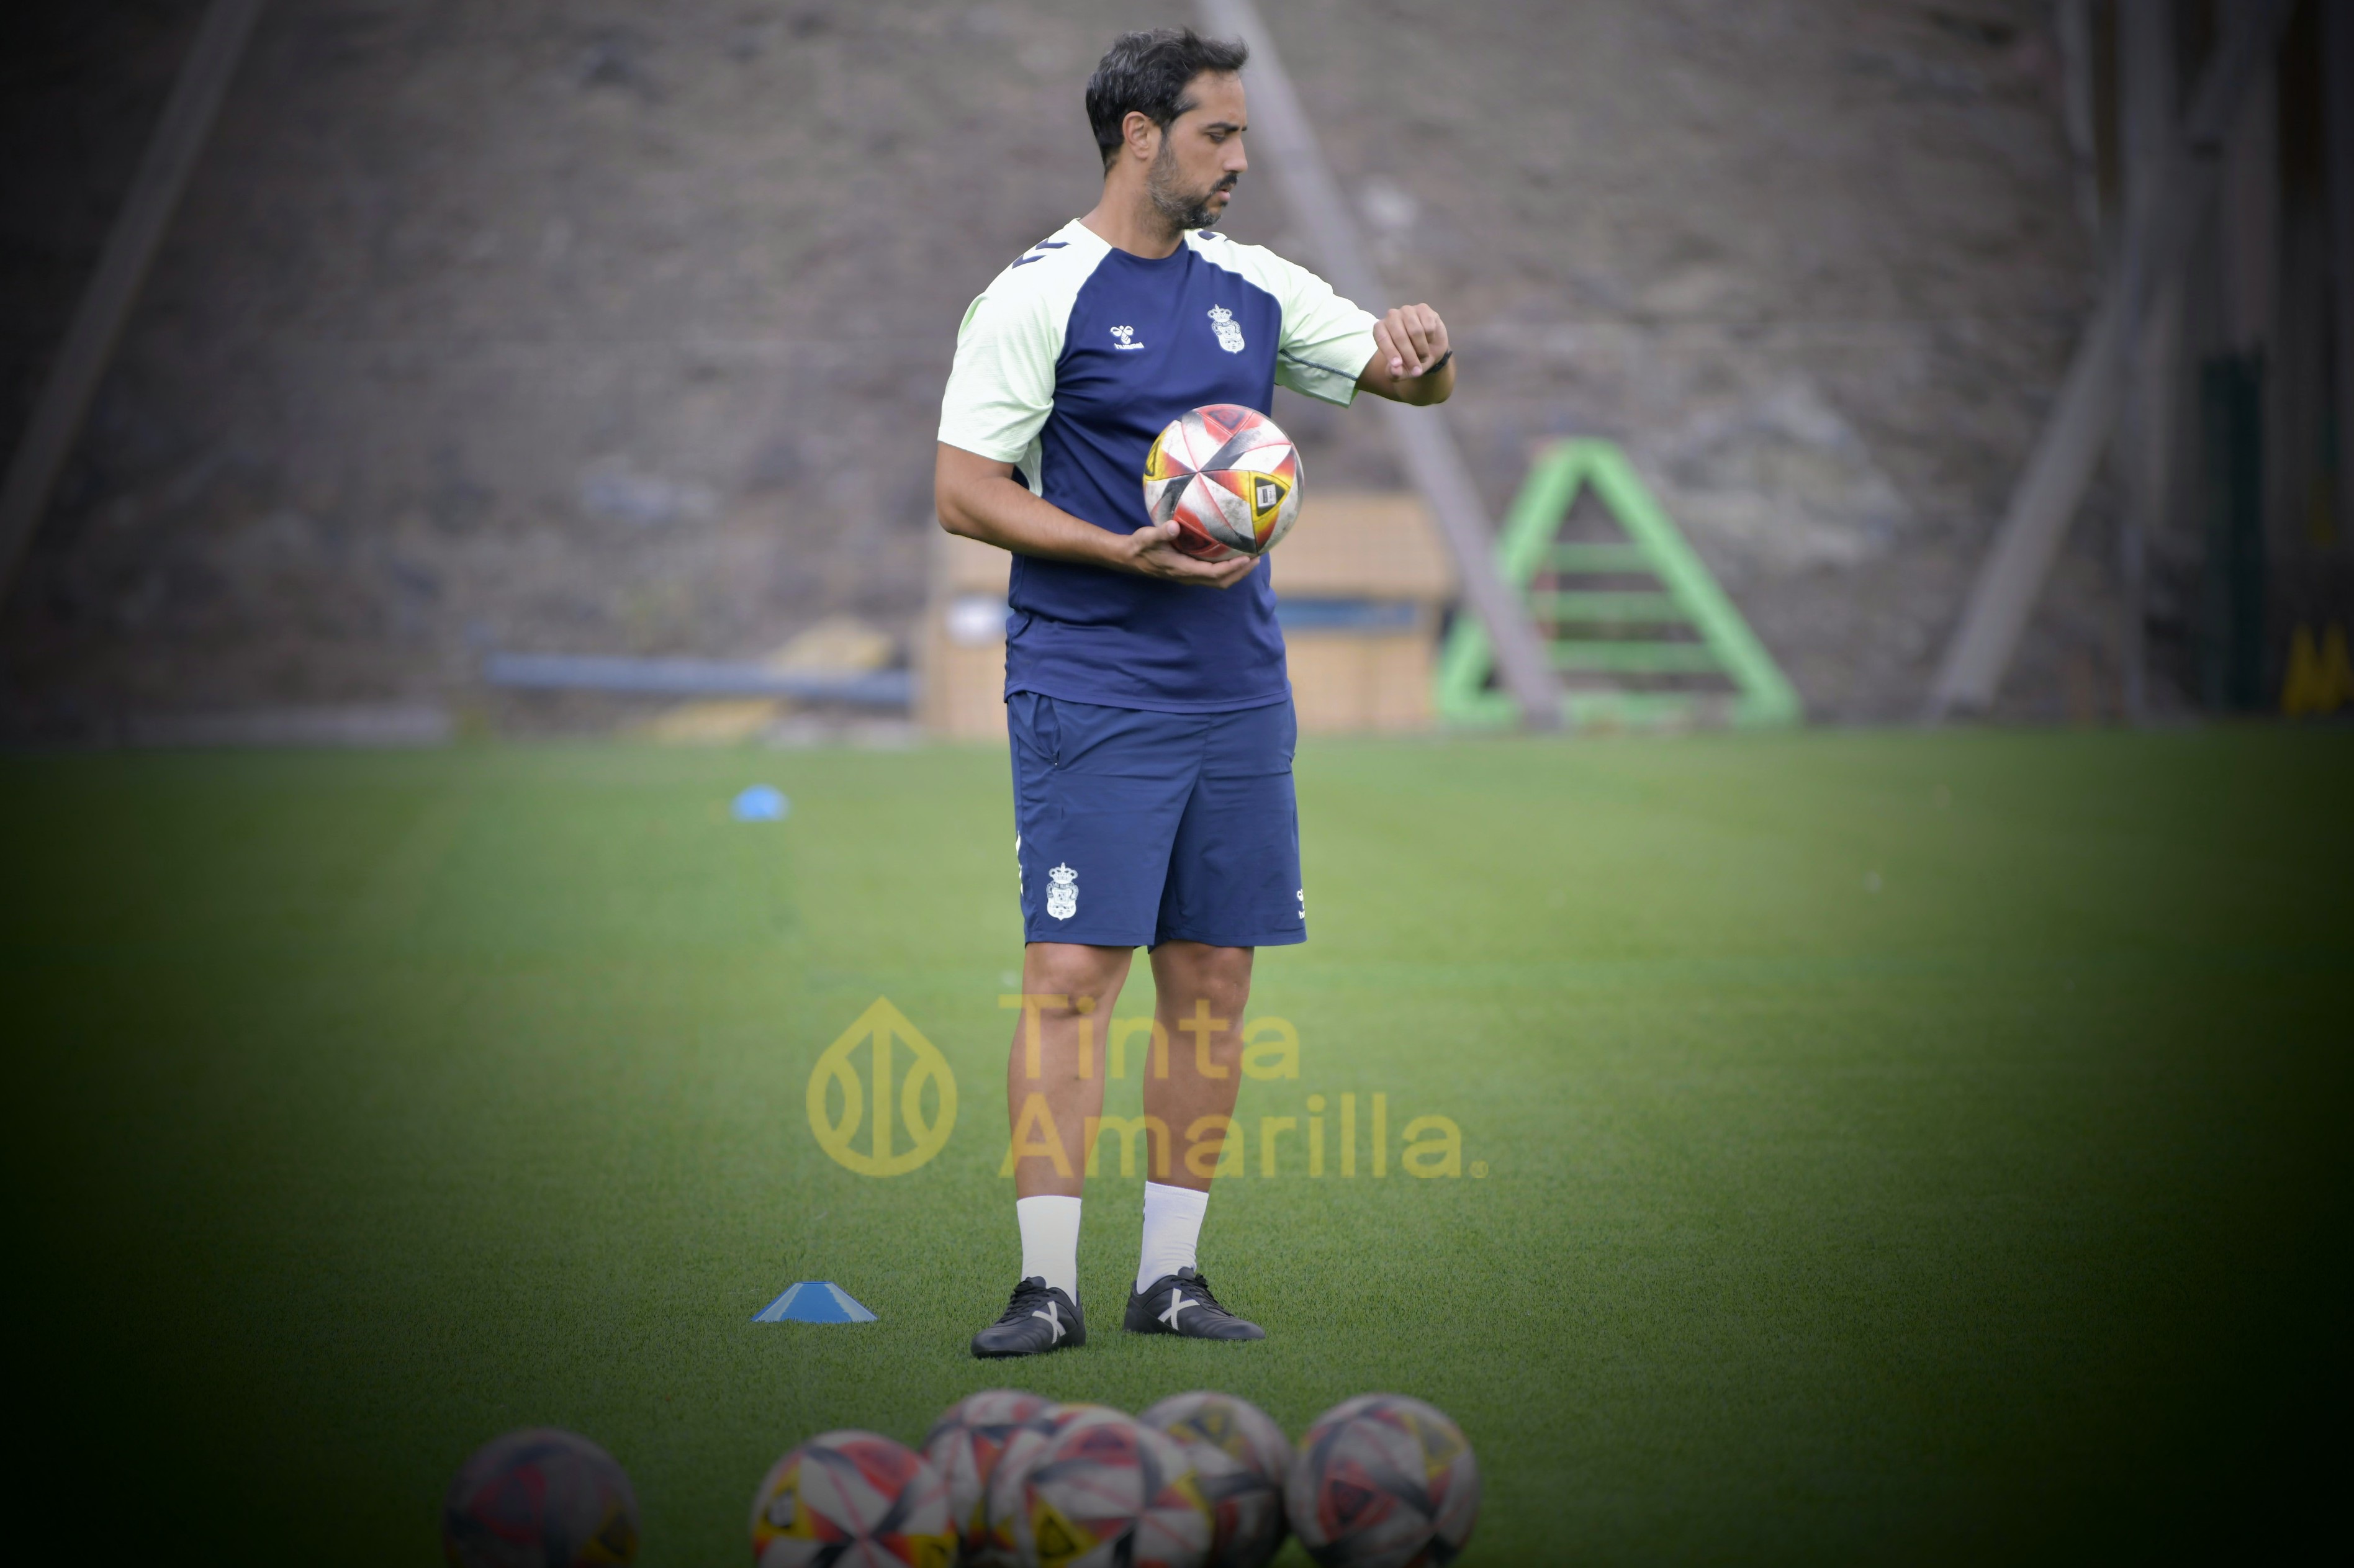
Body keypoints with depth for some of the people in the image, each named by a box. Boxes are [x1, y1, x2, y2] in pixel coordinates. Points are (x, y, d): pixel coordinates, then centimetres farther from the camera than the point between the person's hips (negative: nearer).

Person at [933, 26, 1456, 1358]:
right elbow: (964, 495, -8)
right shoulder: (1039, 295, -6)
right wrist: (1126, 552, -19)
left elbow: (1411, 381, 17)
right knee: (1075, 971, -9)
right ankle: (1049, 1288, -5)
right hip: (1089, 693, -6)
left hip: (1240, 693, 6)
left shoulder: (1253, 287, 12)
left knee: (1214, 976, 6)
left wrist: (1425, 345, -8)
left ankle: (1171, 1276, 13)